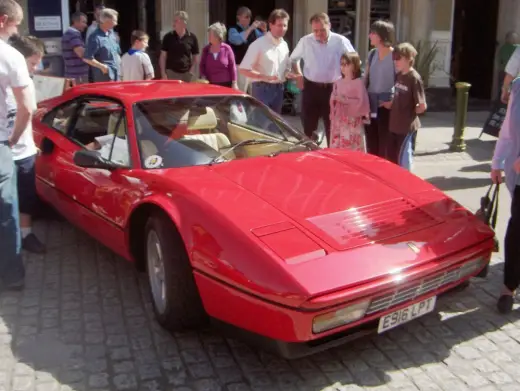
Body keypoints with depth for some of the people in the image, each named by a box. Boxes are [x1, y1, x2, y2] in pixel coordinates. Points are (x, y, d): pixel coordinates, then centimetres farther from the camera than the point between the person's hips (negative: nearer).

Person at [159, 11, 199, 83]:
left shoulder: (192, 37, 0)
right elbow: (163, 56, 5)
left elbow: (195, 57, 7)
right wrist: (163, 73, -4)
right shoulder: (168, 37, 2)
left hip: (186, 74, 1)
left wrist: (191, 71, -4)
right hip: (171, 72, 0)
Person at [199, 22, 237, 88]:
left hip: (225, 84, -2)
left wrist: (234, 83, -3)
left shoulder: (227, 49, -3)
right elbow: (202, 65, 11)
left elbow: (232, 67, -1)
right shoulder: (206, 49, 5)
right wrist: (203, 76, -5)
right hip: (210, 84, 2)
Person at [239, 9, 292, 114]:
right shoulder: (259, 44, -11)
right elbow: (243, 69, -15)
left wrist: (287, 73, -2)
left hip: (278, 89, 7)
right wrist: (265, 77, -22)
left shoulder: (284, 45, 10)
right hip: (262, 89, -7)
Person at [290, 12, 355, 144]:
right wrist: (298, 75, 7)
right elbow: (294, 59, 17)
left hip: (332, 89, -1)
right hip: (311, 88, 2)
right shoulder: (305, 41, -2)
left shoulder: (341, 41, -8)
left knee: (332, 126, 6)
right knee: (308, 125, 9)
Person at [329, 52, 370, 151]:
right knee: (337, 147, 9)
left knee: (353, 148, -4)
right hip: (338, 119, 6)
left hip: (352, 120, -6)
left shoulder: (359, 82, -8)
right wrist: (335, 99, -7)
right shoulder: (338, 82, 9)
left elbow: (361, 102, -14)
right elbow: (332, 99, 15)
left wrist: (345, 100, -19)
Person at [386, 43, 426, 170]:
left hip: (407, 126, -8)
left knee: (403, 158, 2)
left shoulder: (414, 78, -15)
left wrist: (409, 114, -3)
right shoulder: (399, 75, 7)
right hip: (394, 124, 8)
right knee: (391, 156, 14)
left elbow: (422, 106, -15)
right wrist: (391, 104, 5)